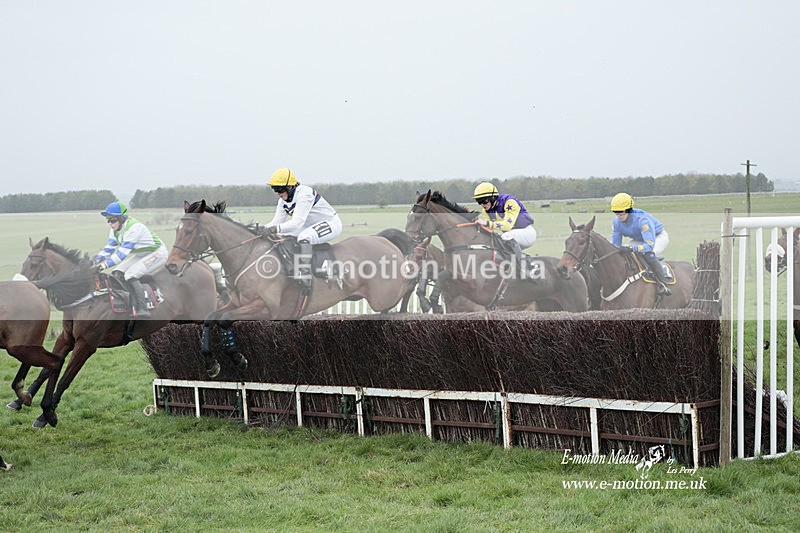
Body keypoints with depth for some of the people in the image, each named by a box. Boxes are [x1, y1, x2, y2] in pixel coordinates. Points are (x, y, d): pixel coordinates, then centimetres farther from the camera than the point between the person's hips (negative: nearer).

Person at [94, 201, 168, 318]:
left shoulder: (133, 227, -30)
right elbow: (110, 247, 3)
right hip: (140, 255, 10)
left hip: (157, 253, -10)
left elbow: (123, 252, -33)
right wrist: (98, 259, -14)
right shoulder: (115, 229, -1)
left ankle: (143, 309, -30)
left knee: (131, 275, -27)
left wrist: (107, 264, -37)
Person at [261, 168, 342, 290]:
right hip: (310, 226, 9)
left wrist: (277, 228, -46)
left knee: (303, 237, -36)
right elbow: (276, 221, 0)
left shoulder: (304, 194, -27)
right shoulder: (283, 200, 0)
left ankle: (304, 275, -41)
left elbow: (297, 222, -34)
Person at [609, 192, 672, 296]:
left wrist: (631, 248, -52)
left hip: (659, 238, -7)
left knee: (648, 255, -38)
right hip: (639, 240, 7)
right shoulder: (617, 223, -16)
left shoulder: (642, 219, -37)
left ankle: (663, 285, -31)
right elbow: (615, 245, -6)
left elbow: (650, 245, -43)